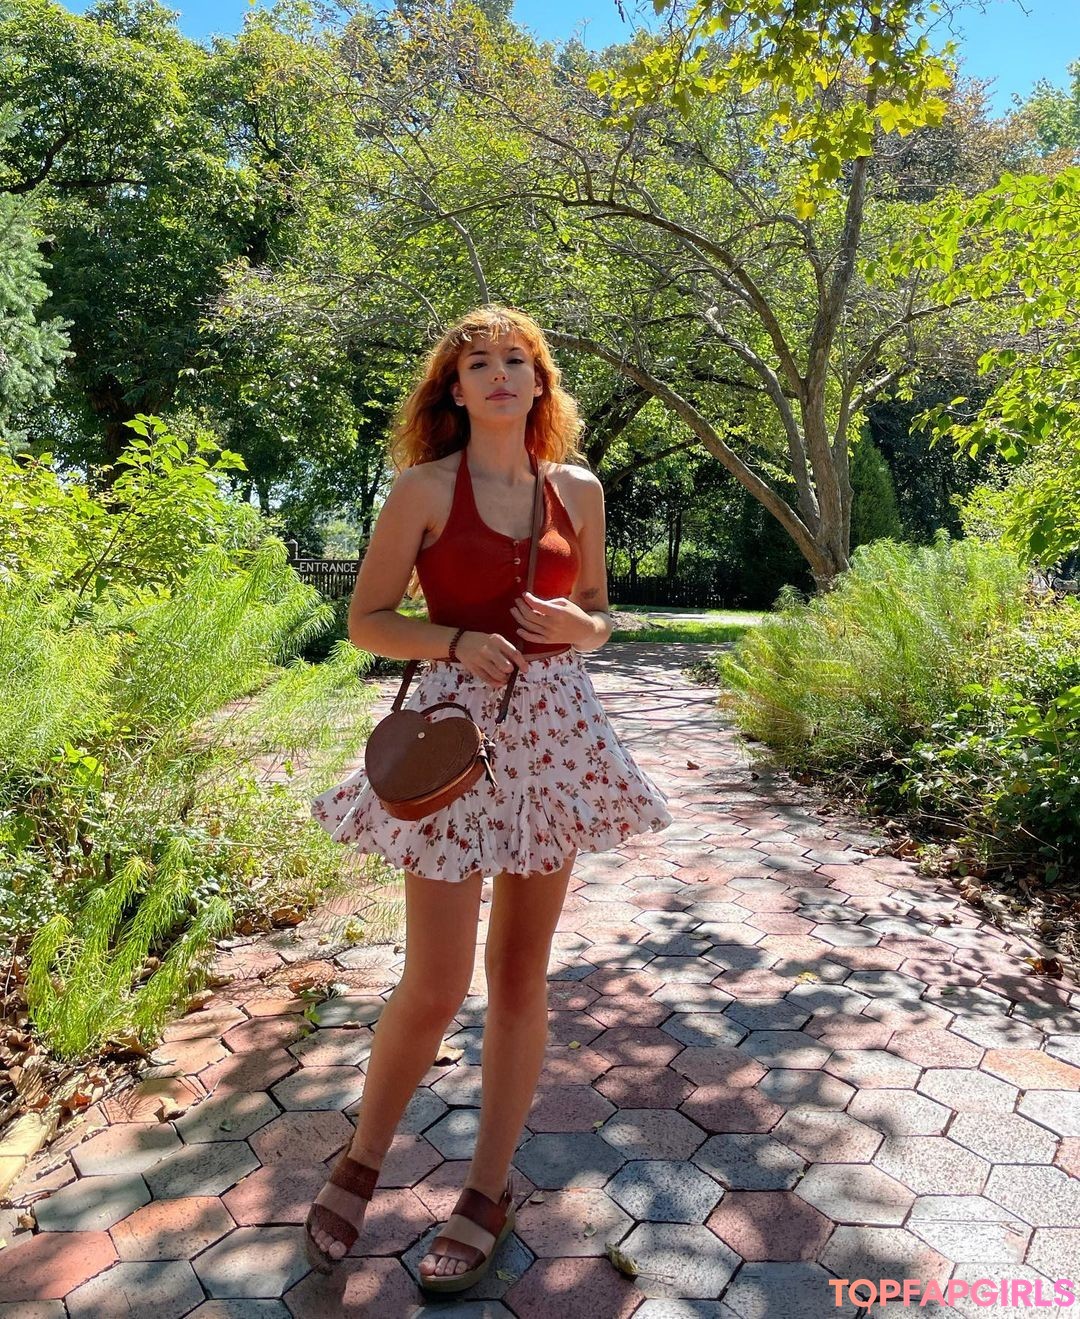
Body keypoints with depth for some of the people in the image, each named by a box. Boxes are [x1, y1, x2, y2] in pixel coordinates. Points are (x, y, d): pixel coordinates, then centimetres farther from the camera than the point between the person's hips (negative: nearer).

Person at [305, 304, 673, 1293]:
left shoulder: (578, 490, 8)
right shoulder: (425, 489, -3)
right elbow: (366, 619, -1)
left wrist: (580, 630, -6)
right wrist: (458, 641, -17)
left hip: (556, 730, 4)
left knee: (521, 975, 10)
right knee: (435, 986, -1)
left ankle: (491, 1190, 30)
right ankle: (361, 1165, 30)